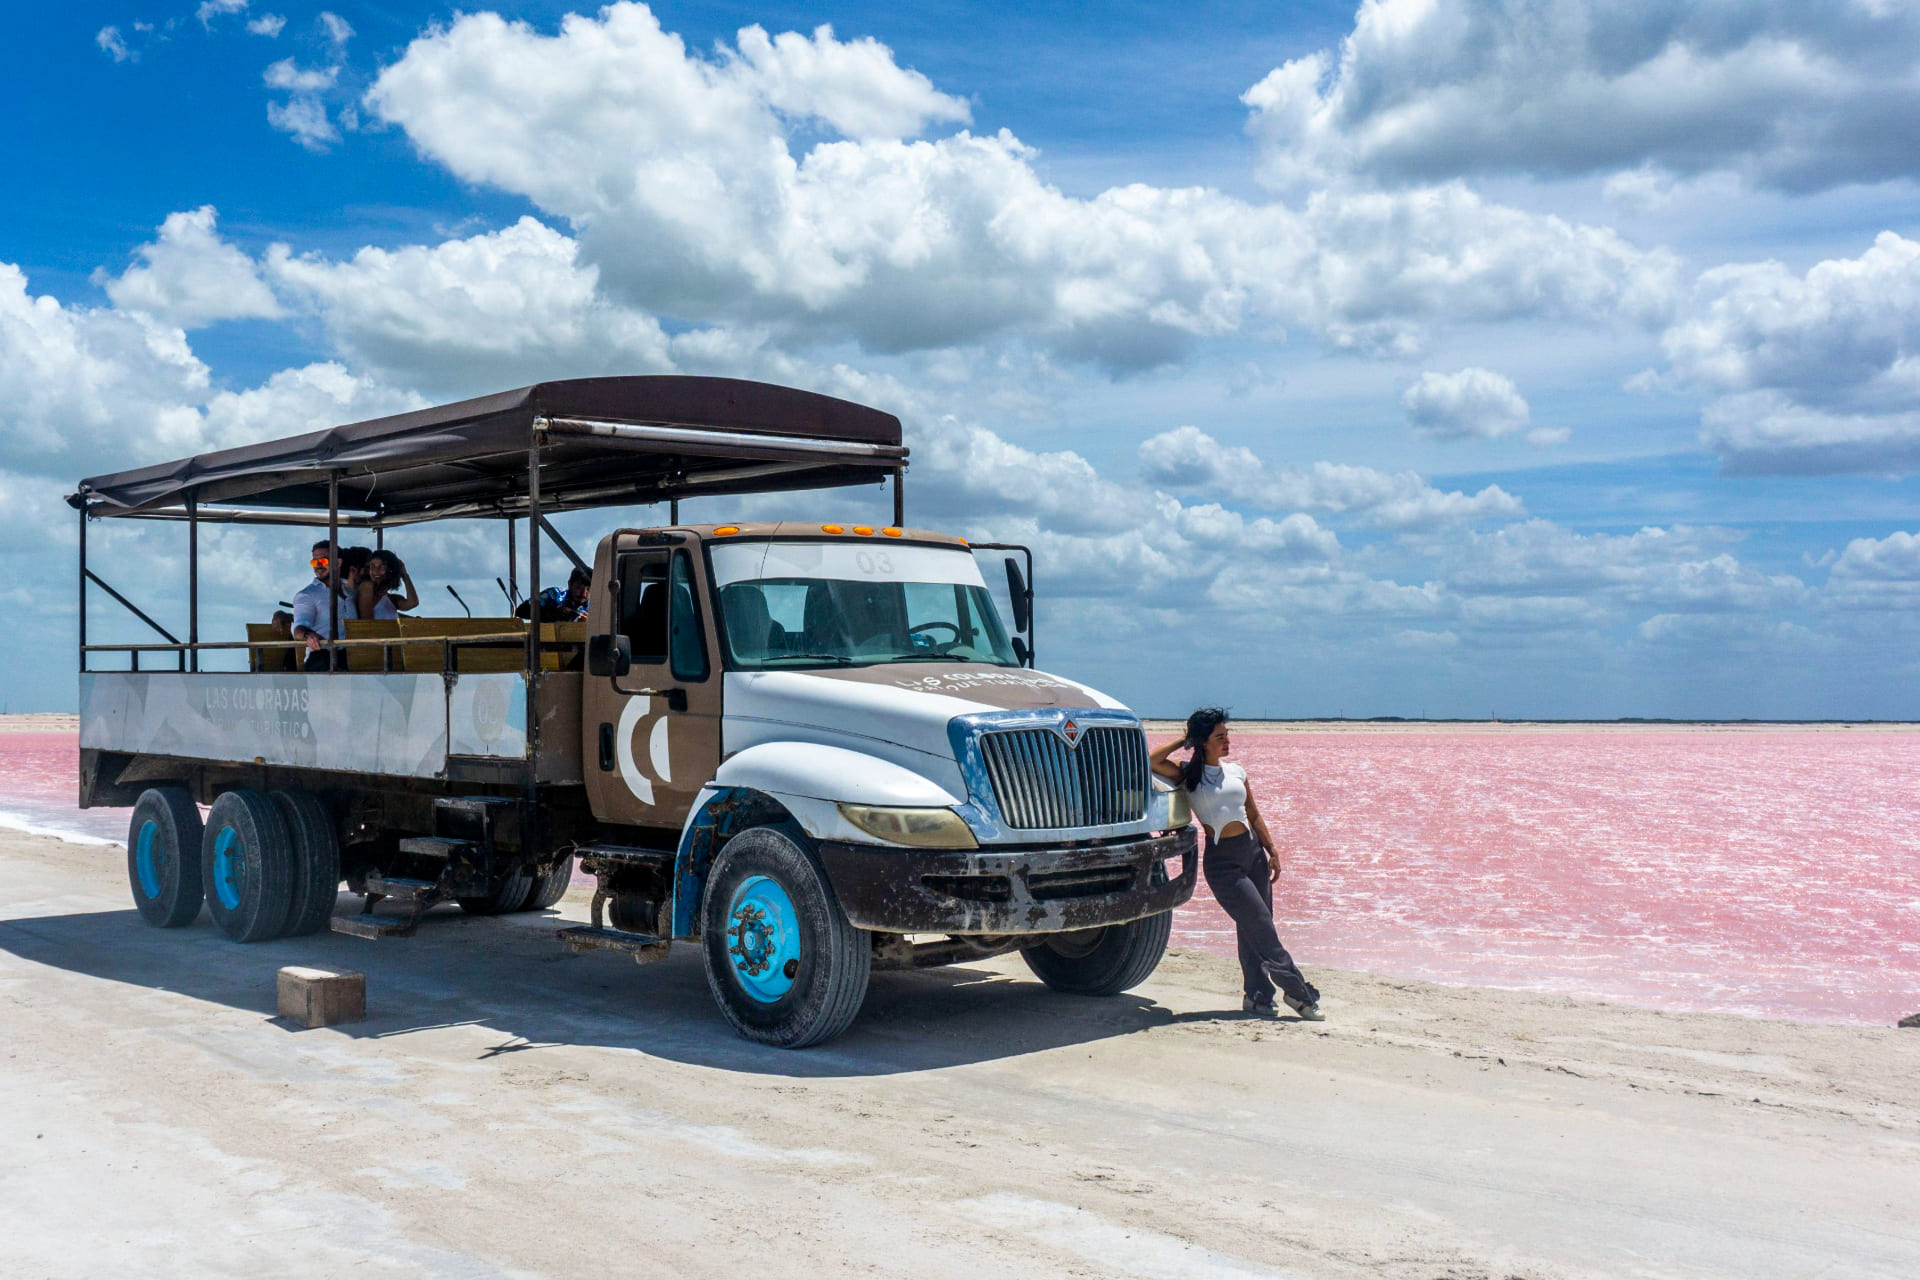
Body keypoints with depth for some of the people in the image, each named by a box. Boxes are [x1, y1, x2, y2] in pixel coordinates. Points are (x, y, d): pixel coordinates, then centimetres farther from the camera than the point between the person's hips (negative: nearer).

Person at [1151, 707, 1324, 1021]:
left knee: (1253, 929, 6)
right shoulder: (1189, 775, -1)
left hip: (1252, 851, 5)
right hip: (1222, 860, -5)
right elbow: (1154, 761, -17)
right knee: (1261, 927, -6)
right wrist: (1183, 742, -4)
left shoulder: (1236, 772, 12)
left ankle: (1257, 996, 15)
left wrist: (1272, 850, 9)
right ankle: (1298, 992, -2)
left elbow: (1254, 815, 16)